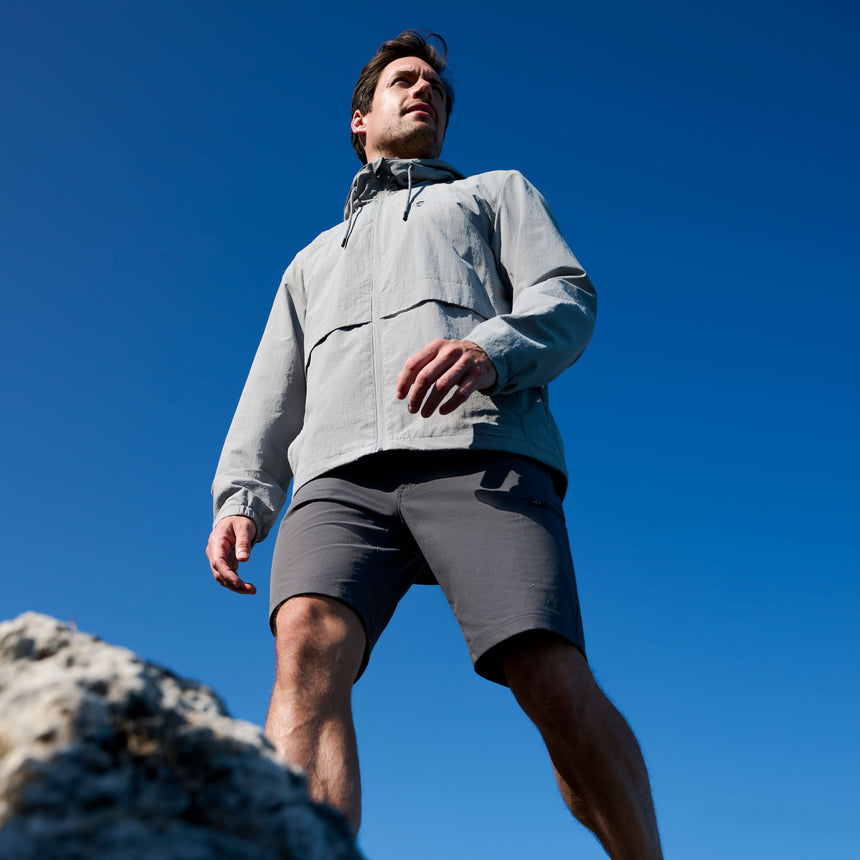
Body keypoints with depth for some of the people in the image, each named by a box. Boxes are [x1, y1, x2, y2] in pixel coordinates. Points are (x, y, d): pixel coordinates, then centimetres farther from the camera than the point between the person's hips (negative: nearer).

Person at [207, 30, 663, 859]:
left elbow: (567, 297, 11)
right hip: (342, 477, 3)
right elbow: (271, 397, 29)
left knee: (553, 682, -20)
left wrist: (489, 351, -12)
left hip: (479, 455, -2)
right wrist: (240, 499, 9)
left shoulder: (497, 192, 31)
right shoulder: (313, 259, 39)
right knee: (309, 644, -26)